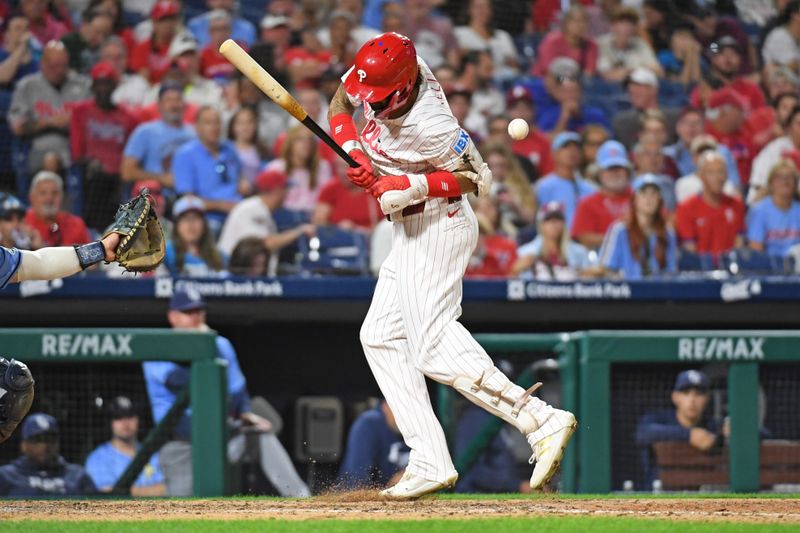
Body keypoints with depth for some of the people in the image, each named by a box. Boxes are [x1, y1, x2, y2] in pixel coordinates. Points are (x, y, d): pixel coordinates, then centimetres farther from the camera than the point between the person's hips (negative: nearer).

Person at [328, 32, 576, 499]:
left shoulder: (429, 124, -28)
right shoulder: (375, 82, -7)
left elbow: (477, 177, -18)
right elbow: (339, 105, 10)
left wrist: (413, 186, -28)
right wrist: (353, 150, -9)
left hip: (438, 227, -10)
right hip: (412, 231, 10)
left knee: (434, 347, -19)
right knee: (381, 337, 9)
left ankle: (541, 421, -27)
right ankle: (430, 464, 4)